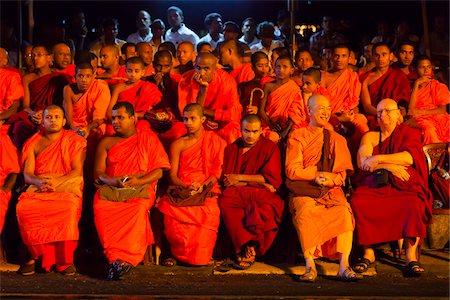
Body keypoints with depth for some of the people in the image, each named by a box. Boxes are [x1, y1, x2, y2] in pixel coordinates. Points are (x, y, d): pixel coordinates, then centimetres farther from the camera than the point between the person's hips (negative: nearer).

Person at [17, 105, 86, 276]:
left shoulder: (74, 140, 12)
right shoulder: (34, 143, 18)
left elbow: (77, 170, 1)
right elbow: (27, 174, 9)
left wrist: (56, 181, -16)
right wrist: (39, 182, -15)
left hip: (67, 187, -2)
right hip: (38, 189, 2)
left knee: (70, 210, -37)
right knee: (22, 208, -31)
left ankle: (65, 260, -24)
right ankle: (36, 255, -16)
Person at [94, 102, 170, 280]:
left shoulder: (149, 138, 14)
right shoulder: (106, 142, 21)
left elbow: (159, 170, 6)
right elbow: (98, 173, 12)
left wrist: (139, 181, -11)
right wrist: (112, 181, -11)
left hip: (141, 188, -2)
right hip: (111, 189, 2)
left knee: (138, 208, -38)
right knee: (100, 206, -34)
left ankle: (123, 259, -45)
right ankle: (117, 258, -40)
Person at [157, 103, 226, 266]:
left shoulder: (216, 141, 14)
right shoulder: (178, 144, 16)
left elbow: (217, 171, 7)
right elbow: (172, 175, 9)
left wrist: (202, 185, -12)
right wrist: (186, 187, -12)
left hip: (206, 190, -1)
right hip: (181, 190, 1)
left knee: (209, 211, -38)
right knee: (169, 208, -36)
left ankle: (199, 256, -19)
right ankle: (177, 252, -18)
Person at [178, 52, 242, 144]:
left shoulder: (227, 80, -14)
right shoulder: (186, 80, -14)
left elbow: (235, 113, -16)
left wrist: (205, 112, -16)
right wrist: (203, 88, -28)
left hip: (221, 124, -1)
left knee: (230, 133, -32)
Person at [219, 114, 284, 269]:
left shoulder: (270, 147, 8)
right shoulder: (231, 149, 15)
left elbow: (273, 180, -2)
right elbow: (225, 179, 5)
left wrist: (240, 178, -4)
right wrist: (255, 182, -8)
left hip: (262, 195, -2)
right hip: (237, 193, 2)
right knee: (225, 202, -32)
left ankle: (246, 250, -22)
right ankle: (249, 248, -31)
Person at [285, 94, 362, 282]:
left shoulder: (336, 139, 19)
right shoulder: (297, 136, 10)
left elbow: (342, 174, 11)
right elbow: (292, 171, 0)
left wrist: (330, 179, -11)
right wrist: (319, 174, -7)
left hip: (331, 191, 2)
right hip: (303, 191, -2)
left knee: (344, 212, -30)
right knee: (305, 212, -35)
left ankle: (344, 266, -33)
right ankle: (310, 266, -34)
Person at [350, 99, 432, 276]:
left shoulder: (409, 133, 13)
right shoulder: (370, 136, 17)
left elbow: (409, 157, -8)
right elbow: (362, 162, 1)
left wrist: (379, 159, -12)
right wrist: (389, 166, -11)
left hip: (403, 185, -1)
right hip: (374, 185, 2)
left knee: (414, 204, -34)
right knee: (357, 202, -29)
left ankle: (411, 256, -30)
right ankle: (368, 253, -20)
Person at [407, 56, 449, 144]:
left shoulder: (440, 86, 17)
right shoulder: (413, 87, 15)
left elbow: (443, 109, 4)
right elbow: (410, 109, -2)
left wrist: (421, 112, -9)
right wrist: (417, 84, -3)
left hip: (437, 117, 2)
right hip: (420, 119, -1)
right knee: (429, 129, -36)